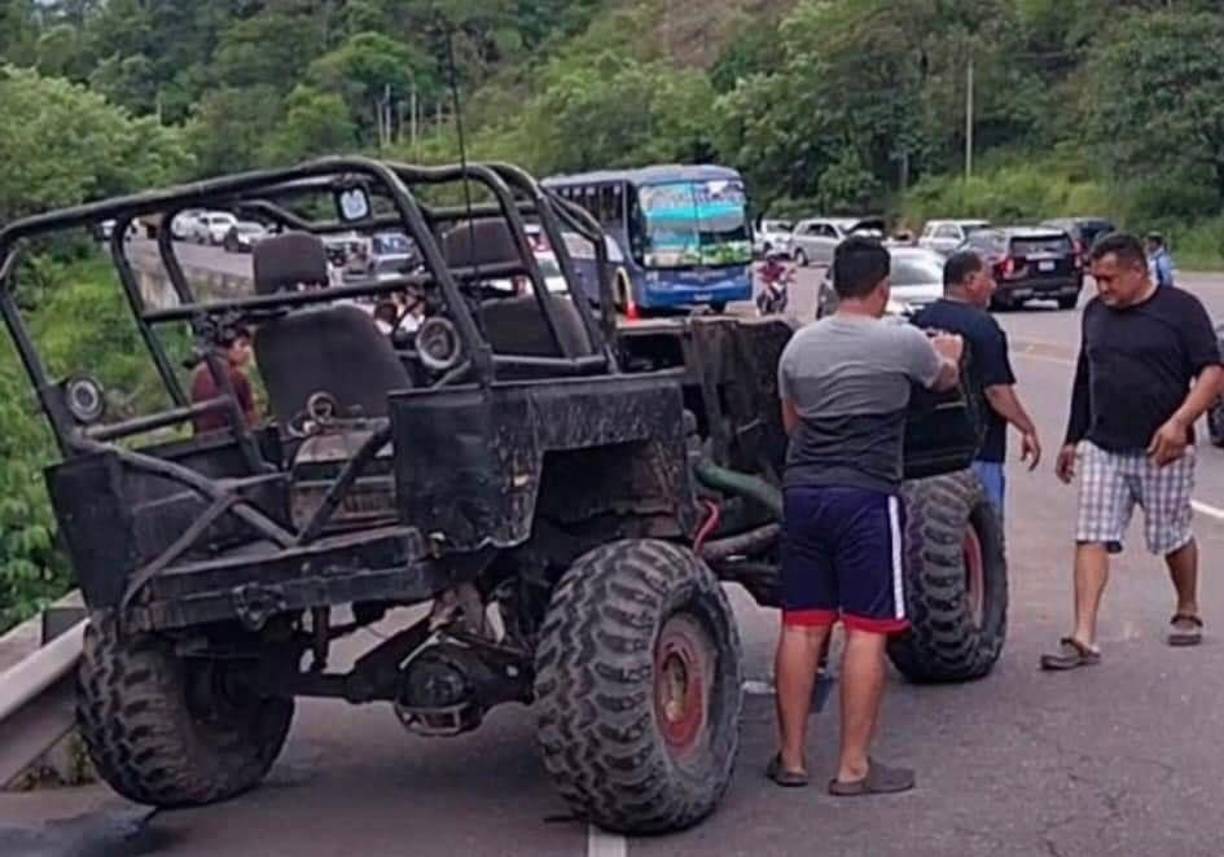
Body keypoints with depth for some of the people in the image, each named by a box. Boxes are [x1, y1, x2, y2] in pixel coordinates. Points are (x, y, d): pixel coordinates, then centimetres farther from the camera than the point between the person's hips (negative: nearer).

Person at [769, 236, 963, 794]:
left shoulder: (800, 345, 8)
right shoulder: (903, 344, -5)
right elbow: (945, 380, 17)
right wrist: (948, 355, 40)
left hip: (802, 492, 5)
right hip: (866, 496, -5)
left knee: (801, 627, 10)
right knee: (866, 631, 1)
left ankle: (791, 758, 16)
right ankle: (853, 768, 4)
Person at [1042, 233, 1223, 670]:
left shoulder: (1180, 308, -6)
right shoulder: (1095, 312, 10)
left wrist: (1179, 422, -24)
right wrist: (1073, 438, 20)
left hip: (1162, 452, -4)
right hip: (1102, 449, 4)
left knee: (1173, 537, 10)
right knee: (1091, 539, -5)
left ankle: (1188, 613, 35)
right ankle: (1083, 639, -7)